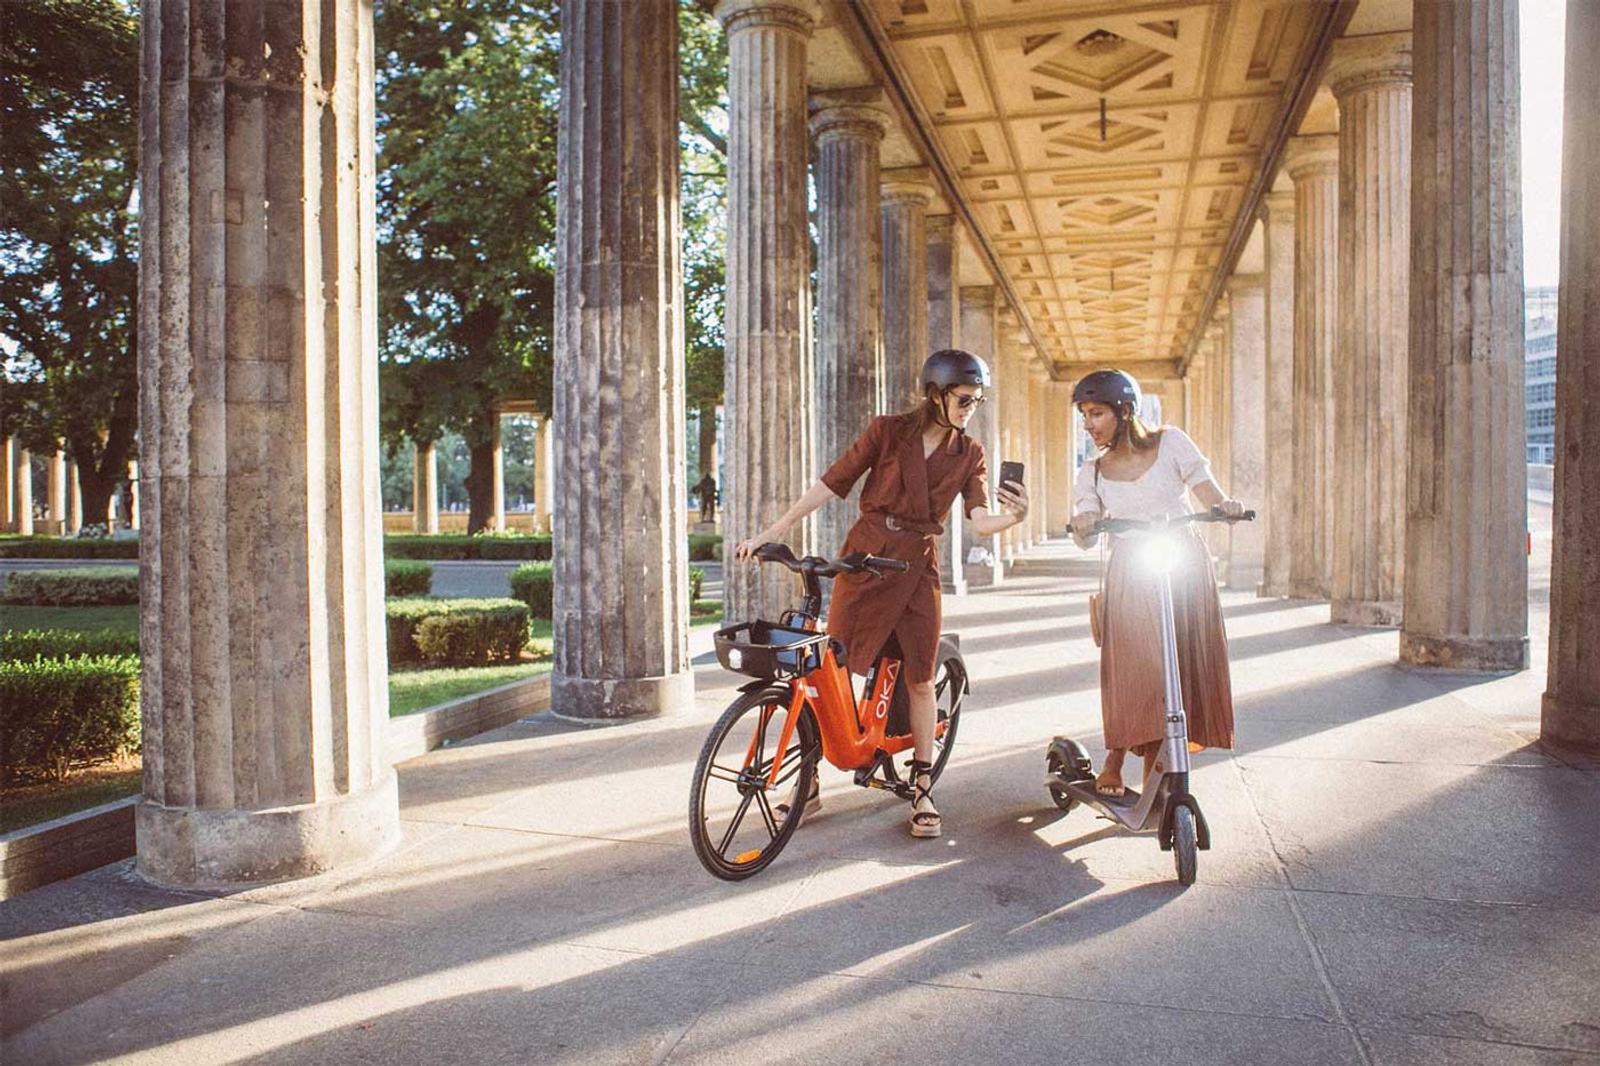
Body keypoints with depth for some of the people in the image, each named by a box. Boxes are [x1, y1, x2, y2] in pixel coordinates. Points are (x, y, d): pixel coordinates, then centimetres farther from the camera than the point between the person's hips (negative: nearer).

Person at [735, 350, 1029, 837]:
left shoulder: (969, 455, 3)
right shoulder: (888, 431, -4)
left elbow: (980, 520, -8)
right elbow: (832, 482, -4)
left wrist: (1012, 516, -32)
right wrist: (771, 532, -6)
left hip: (916, 565, 2)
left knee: (920, 677, 2)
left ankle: (921, 788, 16)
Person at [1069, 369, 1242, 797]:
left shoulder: (1170, 442, 2)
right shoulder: (1091, 472, 6)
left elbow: (1210, 494, -3)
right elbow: (1086, 537, -5)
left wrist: (1227, 506, -25)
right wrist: (1083, 528, -29)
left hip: (1185, 567, 0)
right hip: (1130, 577, 0)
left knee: (1181, 667, -1)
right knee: (1129, 669, -10)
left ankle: (1154, 767, 11)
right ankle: (1113, 763, 6)